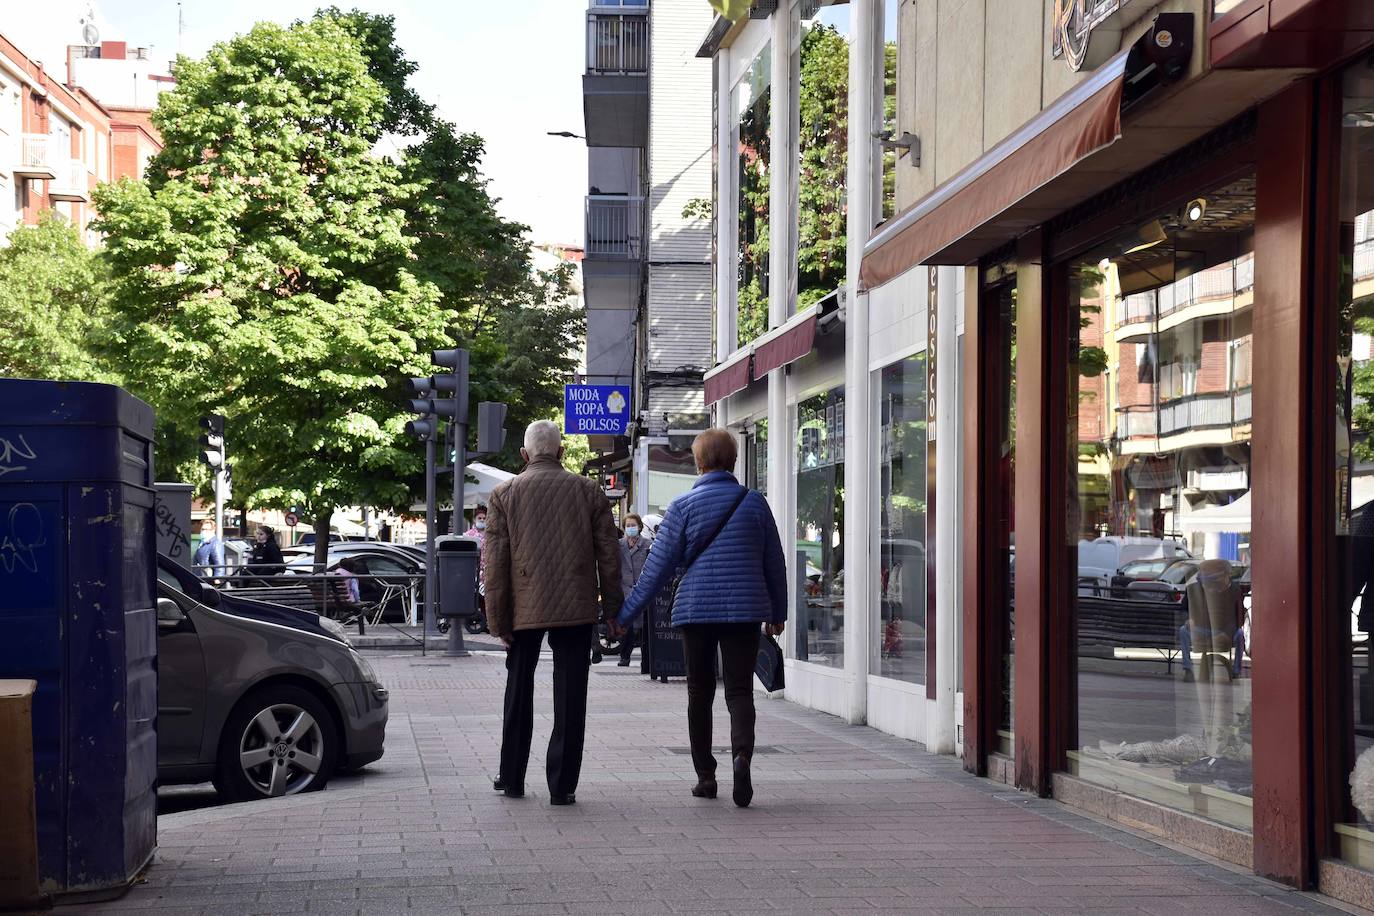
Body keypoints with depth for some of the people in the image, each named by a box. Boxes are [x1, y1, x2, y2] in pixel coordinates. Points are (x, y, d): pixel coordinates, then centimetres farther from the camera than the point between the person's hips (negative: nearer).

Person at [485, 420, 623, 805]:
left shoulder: (504, 494, 2)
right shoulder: (589, 491, 3)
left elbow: (495, 562, -1)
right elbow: (609, 553, 2)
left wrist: (498, 621, 2)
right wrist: (613, 608, 9)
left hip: (524, 609, 1)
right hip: (577, 607, -1)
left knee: (519, 692, 16)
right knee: (569, 697, 2)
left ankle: (512, 777, 23)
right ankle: (562, 785, 0)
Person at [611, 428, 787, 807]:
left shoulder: (683, 506, -2)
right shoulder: (755, 503, 4)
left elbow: (659, 566, -4)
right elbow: (775, 563, 10)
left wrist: (626, 614, 3)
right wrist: (778, 611, 23)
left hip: (696, 609, -1)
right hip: (744, 610, 1)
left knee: (700, 693, 11)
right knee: (740, 690, 1)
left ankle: (705, 776, 14)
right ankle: (742, 753, -26)